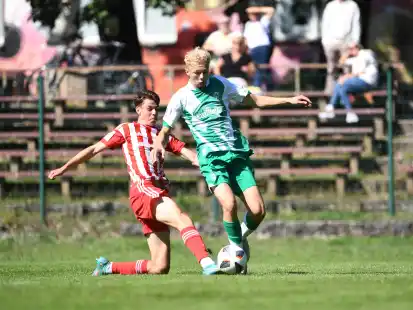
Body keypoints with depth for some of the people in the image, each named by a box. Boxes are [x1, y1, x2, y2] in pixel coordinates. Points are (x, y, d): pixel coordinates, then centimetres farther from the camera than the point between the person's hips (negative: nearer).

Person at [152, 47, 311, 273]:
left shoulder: (220, 85, 10)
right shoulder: (181, 98, 3)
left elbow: (254, 100, 19)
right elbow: (165, 130, 12)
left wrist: (289, 100, 13)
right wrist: (158, 146, -10)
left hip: (237, 154, 3)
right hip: (211, 158, -3)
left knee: (258, 210, -11)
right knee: (229, 204, -28)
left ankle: (241, 236, 22)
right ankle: (237, 248, -5)